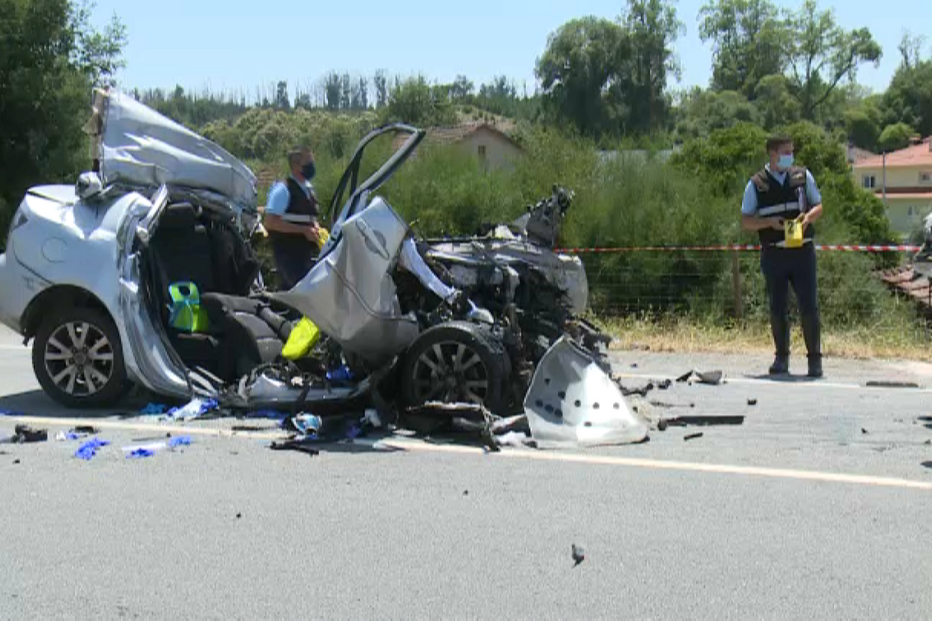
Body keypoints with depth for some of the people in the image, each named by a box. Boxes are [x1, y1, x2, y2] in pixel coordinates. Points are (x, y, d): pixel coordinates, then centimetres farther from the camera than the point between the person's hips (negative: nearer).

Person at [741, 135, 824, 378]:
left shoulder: (803, 176, 8)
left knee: (809, 307, -4)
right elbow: (745, 221, 3)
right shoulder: (756, 184, 3)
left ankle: (815, 359, 6)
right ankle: (781, 358, 19)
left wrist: (808, 216, -10)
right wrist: (770, 222, -15)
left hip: (802, 251, 0)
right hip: (774, 255, 0)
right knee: (777, 309, 6)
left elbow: (818, 206, 13)